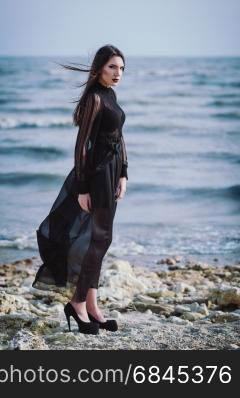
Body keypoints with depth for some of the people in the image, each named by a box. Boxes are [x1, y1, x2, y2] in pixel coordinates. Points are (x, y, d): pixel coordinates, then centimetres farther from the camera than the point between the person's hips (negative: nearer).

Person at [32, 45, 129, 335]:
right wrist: (82, 188, -20)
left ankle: (91, 305, 19)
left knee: (99, 239, 12)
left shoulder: (110, 95, 13)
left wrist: (123, 174, 10)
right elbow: (82, 144, -18)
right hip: (95, 173, -9)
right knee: (97, 239, -3)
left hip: (111, 172, 9)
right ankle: (78, 303, 9)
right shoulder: (94, 98, -15)